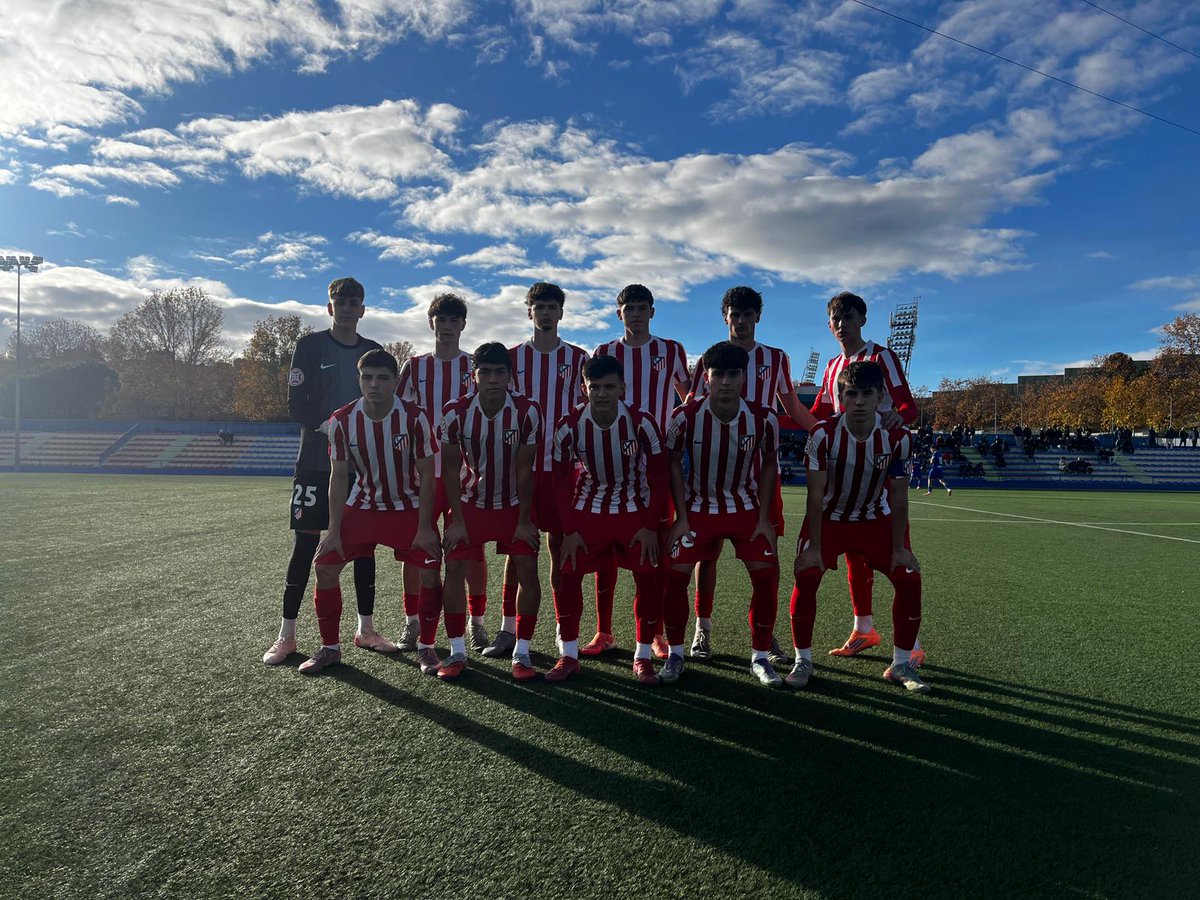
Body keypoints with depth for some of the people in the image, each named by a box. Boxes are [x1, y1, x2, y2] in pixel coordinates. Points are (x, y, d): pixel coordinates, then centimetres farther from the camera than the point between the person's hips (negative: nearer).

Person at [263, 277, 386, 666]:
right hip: (315, 463, -3)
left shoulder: (374, 351, 10)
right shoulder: (310, 345, 2)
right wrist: (327, 425, -19)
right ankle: (286, 635, 10)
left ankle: (366, 629, 17)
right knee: (305, 544, -1)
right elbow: (296, 404, -4)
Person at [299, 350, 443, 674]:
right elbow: (339, 477, -6)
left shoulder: (415, 417, -20)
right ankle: (330, 648, 14)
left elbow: (426, 474, -14)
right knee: (325, 566, -5)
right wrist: (334, 530, -9)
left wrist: (424, 528, -16)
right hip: (362, 506, 3)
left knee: (430, 571, -14)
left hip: (408, 508, -2)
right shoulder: (342, 420, -13)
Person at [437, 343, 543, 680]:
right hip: (470, 502, 1)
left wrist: (524, 521, -11)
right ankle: (457, 651, 8)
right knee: (454, 568, -6)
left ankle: (521, 653, 5)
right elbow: (451, 469, -9)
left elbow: (523, 470, -13)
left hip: (514, 503, 0)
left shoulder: (527, 412, -19)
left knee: (527, 569, -8)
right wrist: (456, 520, -9)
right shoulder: (455, 412, -17)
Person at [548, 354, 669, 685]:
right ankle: (568, 655, 11)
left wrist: (651, 526, -10)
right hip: (586, 510, 1)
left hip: (635, 510, -1)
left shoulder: (641, 423, -17)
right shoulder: (569, 425, -14)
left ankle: (643, 656, 14)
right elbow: (562, 480, -5)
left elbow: (658, 477, -8)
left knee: (649, 579, -4)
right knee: (567, 575, -5)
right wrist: (569, 530, -8)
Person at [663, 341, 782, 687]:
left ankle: (760, 657, 13)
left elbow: (769, 464, 0)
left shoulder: (763, 419, -16)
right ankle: (675, 653, 11)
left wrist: (764, 517, -4)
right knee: (675, 574, -10)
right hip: (698, 507, -1)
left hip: (747, 508, 1)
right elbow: (674, 463, -7)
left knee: (767, 575, -7)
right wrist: (682, 517, -9)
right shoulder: (685, 416, -19)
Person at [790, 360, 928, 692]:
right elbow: (816, 495, -19)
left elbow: (898, 497, -11)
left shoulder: (898, 437, -19)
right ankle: (803, 661, 1)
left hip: (876, 519, 2)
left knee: (909, 578, -8)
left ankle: (901, 665, 11)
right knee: (805, 577, -17)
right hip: (829, 517, -2)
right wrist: (814, 547, -19)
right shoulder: (824, 434, -24)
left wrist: (899, 548, -9)